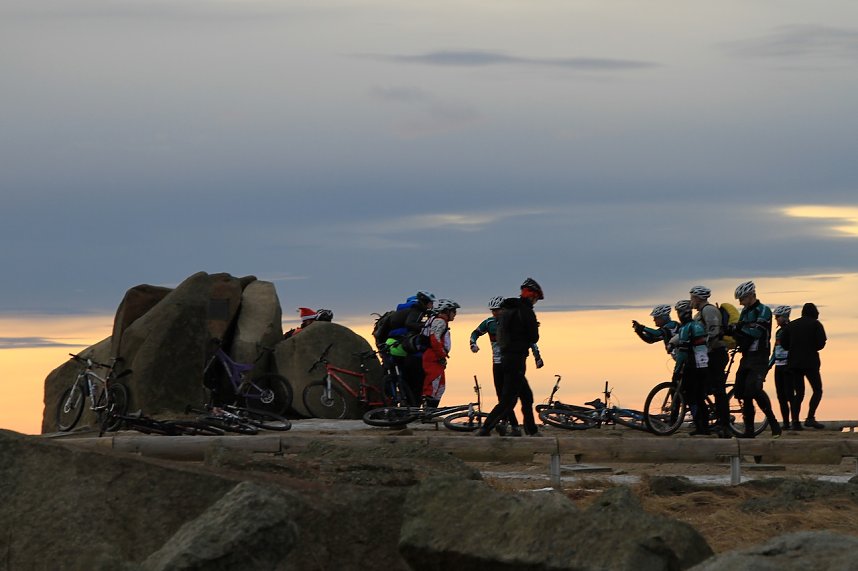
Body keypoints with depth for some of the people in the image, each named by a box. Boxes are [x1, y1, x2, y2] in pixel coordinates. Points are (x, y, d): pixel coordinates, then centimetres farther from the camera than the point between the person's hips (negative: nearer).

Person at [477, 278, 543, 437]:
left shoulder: (507, 310, 13)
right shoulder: (526, 311, -13)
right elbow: (534, 338, -12)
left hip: (506, 357, 9)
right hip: (517, 359, -9)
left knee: (527, 396, 20)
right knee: (508, 400, -8)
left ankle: (532, 431, 25)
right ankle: (484, 431, -14)